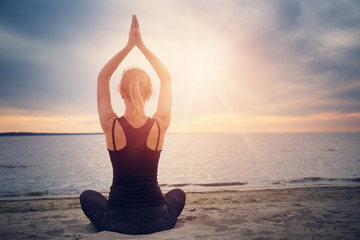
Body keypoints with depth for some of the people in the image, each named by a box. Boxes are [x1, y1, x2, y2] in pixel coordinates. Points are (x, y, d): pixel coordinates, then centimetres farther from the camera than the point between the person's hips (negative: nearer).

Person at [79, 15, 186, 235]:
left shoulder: (111, 126, -14)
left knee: (87, 196, 32)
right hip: (157, 221, 0)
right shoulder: (160, 126, -12)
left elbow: (102, 78, 2)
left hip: (116, 222, 0)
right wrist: (141, 45, 2)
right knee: (179, 193, 34)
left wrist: (129, 45, 1)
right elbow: (166, 78, 3)